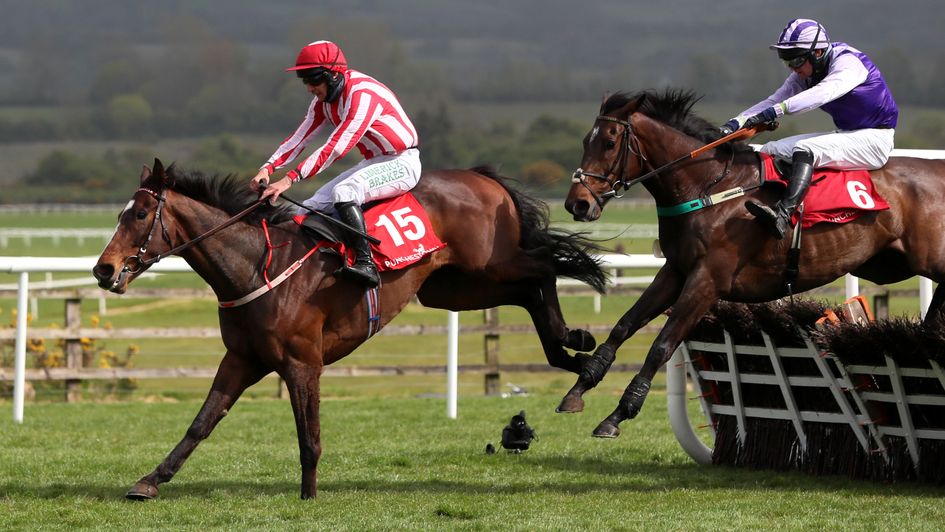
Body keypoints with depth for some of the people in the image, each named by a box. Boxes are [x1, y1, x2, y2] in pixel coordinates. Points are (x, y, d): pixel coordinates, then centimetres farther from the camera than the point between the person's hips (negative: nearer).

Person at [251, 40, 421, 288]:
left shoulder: (362, 94, -26)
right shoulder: (324, 99, 3)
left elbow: (336, 147, -32)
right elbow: (300, 137, 1)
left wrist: (290, 179, -37)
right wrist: (268, 168, -17)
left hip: (402, 164, -9)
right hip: (373, 163, 9)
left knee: (343, 192, -32)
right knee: (314, 205, -3)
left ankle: (365, 264, -40)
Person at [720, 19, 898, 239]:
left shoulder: (849, 64, -20)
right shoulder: (804, 76, 6)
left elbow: (822, 93, -37)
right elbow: (773, 100, 0)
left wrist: (776, 111, -48)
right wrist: (735, 124, -15)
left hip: (875, 138, -9)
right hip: (844, 135, 9)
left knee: (805, 149, -32)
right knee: (771, 151, 0)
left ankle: (784, 214, -51)